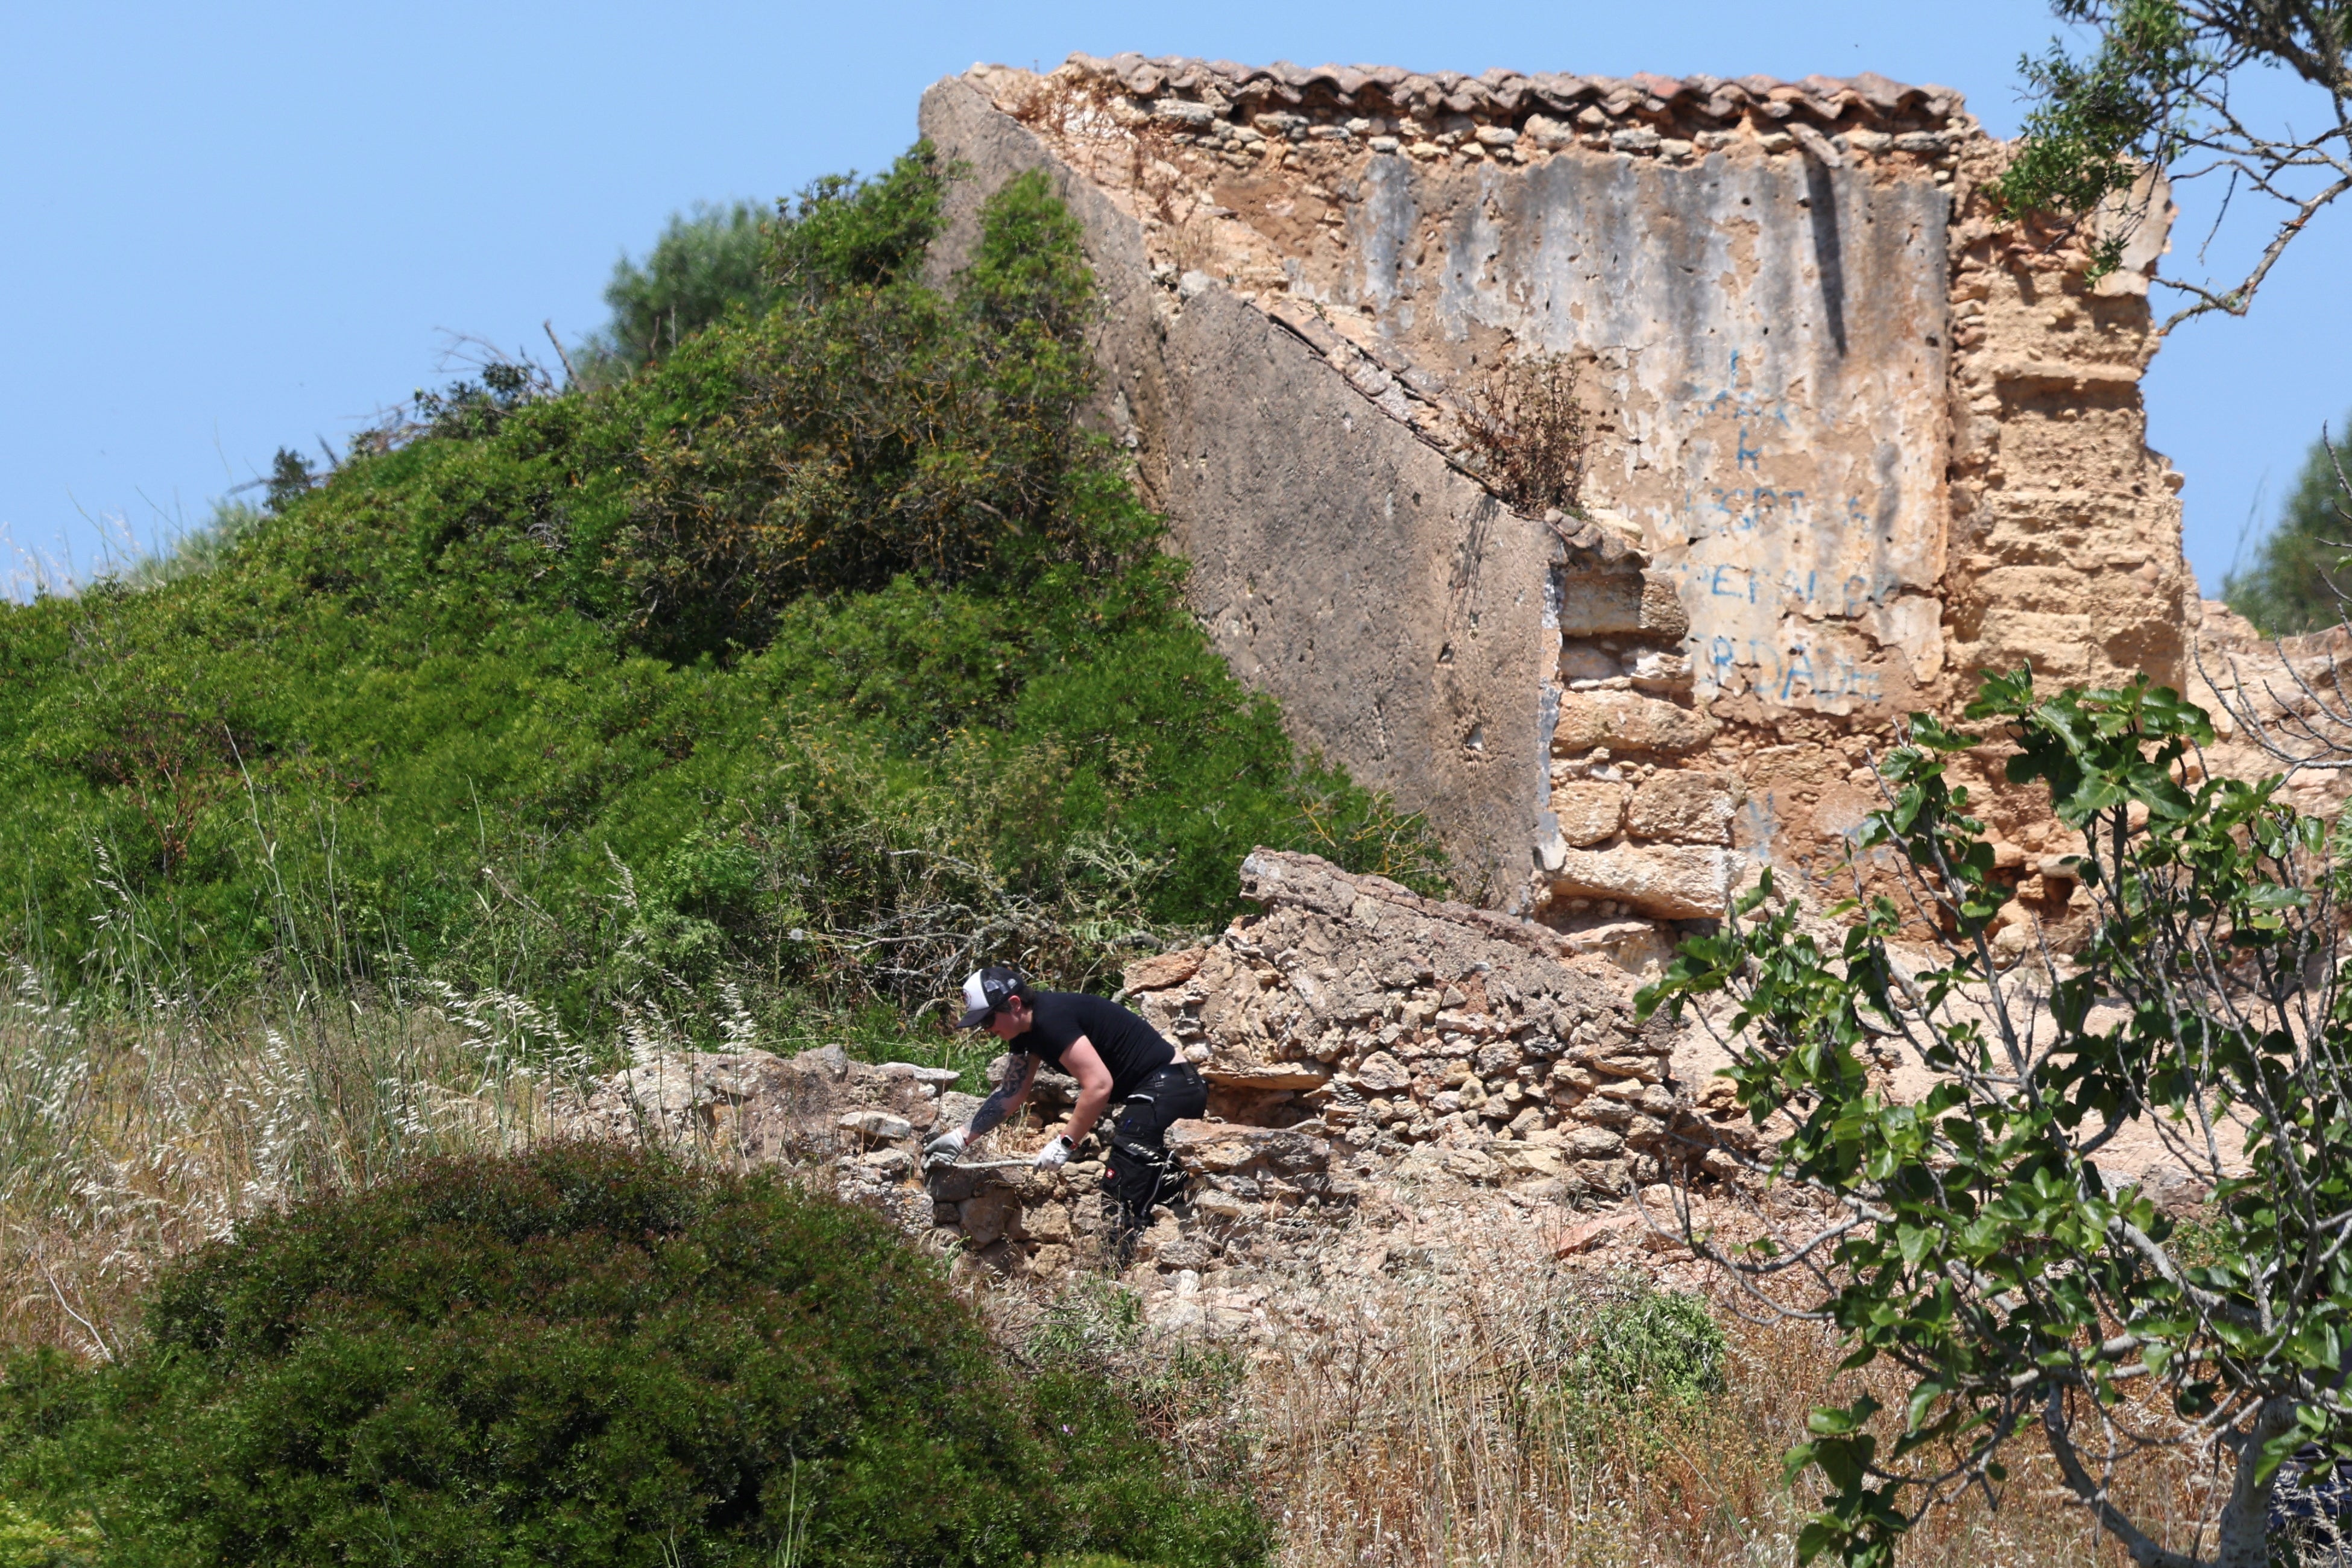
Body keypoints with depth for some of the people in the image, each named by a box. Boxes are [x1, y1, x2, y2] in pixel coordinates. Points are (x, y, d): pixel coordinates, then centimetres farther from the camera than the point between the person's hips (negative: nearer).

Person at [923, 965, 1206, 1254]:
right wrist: (961, 1137, 13)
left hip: (1163, 1088, -11)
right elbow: (1011, 1094, 19)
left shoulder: (1052, 1019, -22)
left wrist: (1064, 1143, -23)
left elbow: (1099, 1084, -29)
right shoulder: (1028, 1029, 10)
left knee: (1120, 1202, -14)